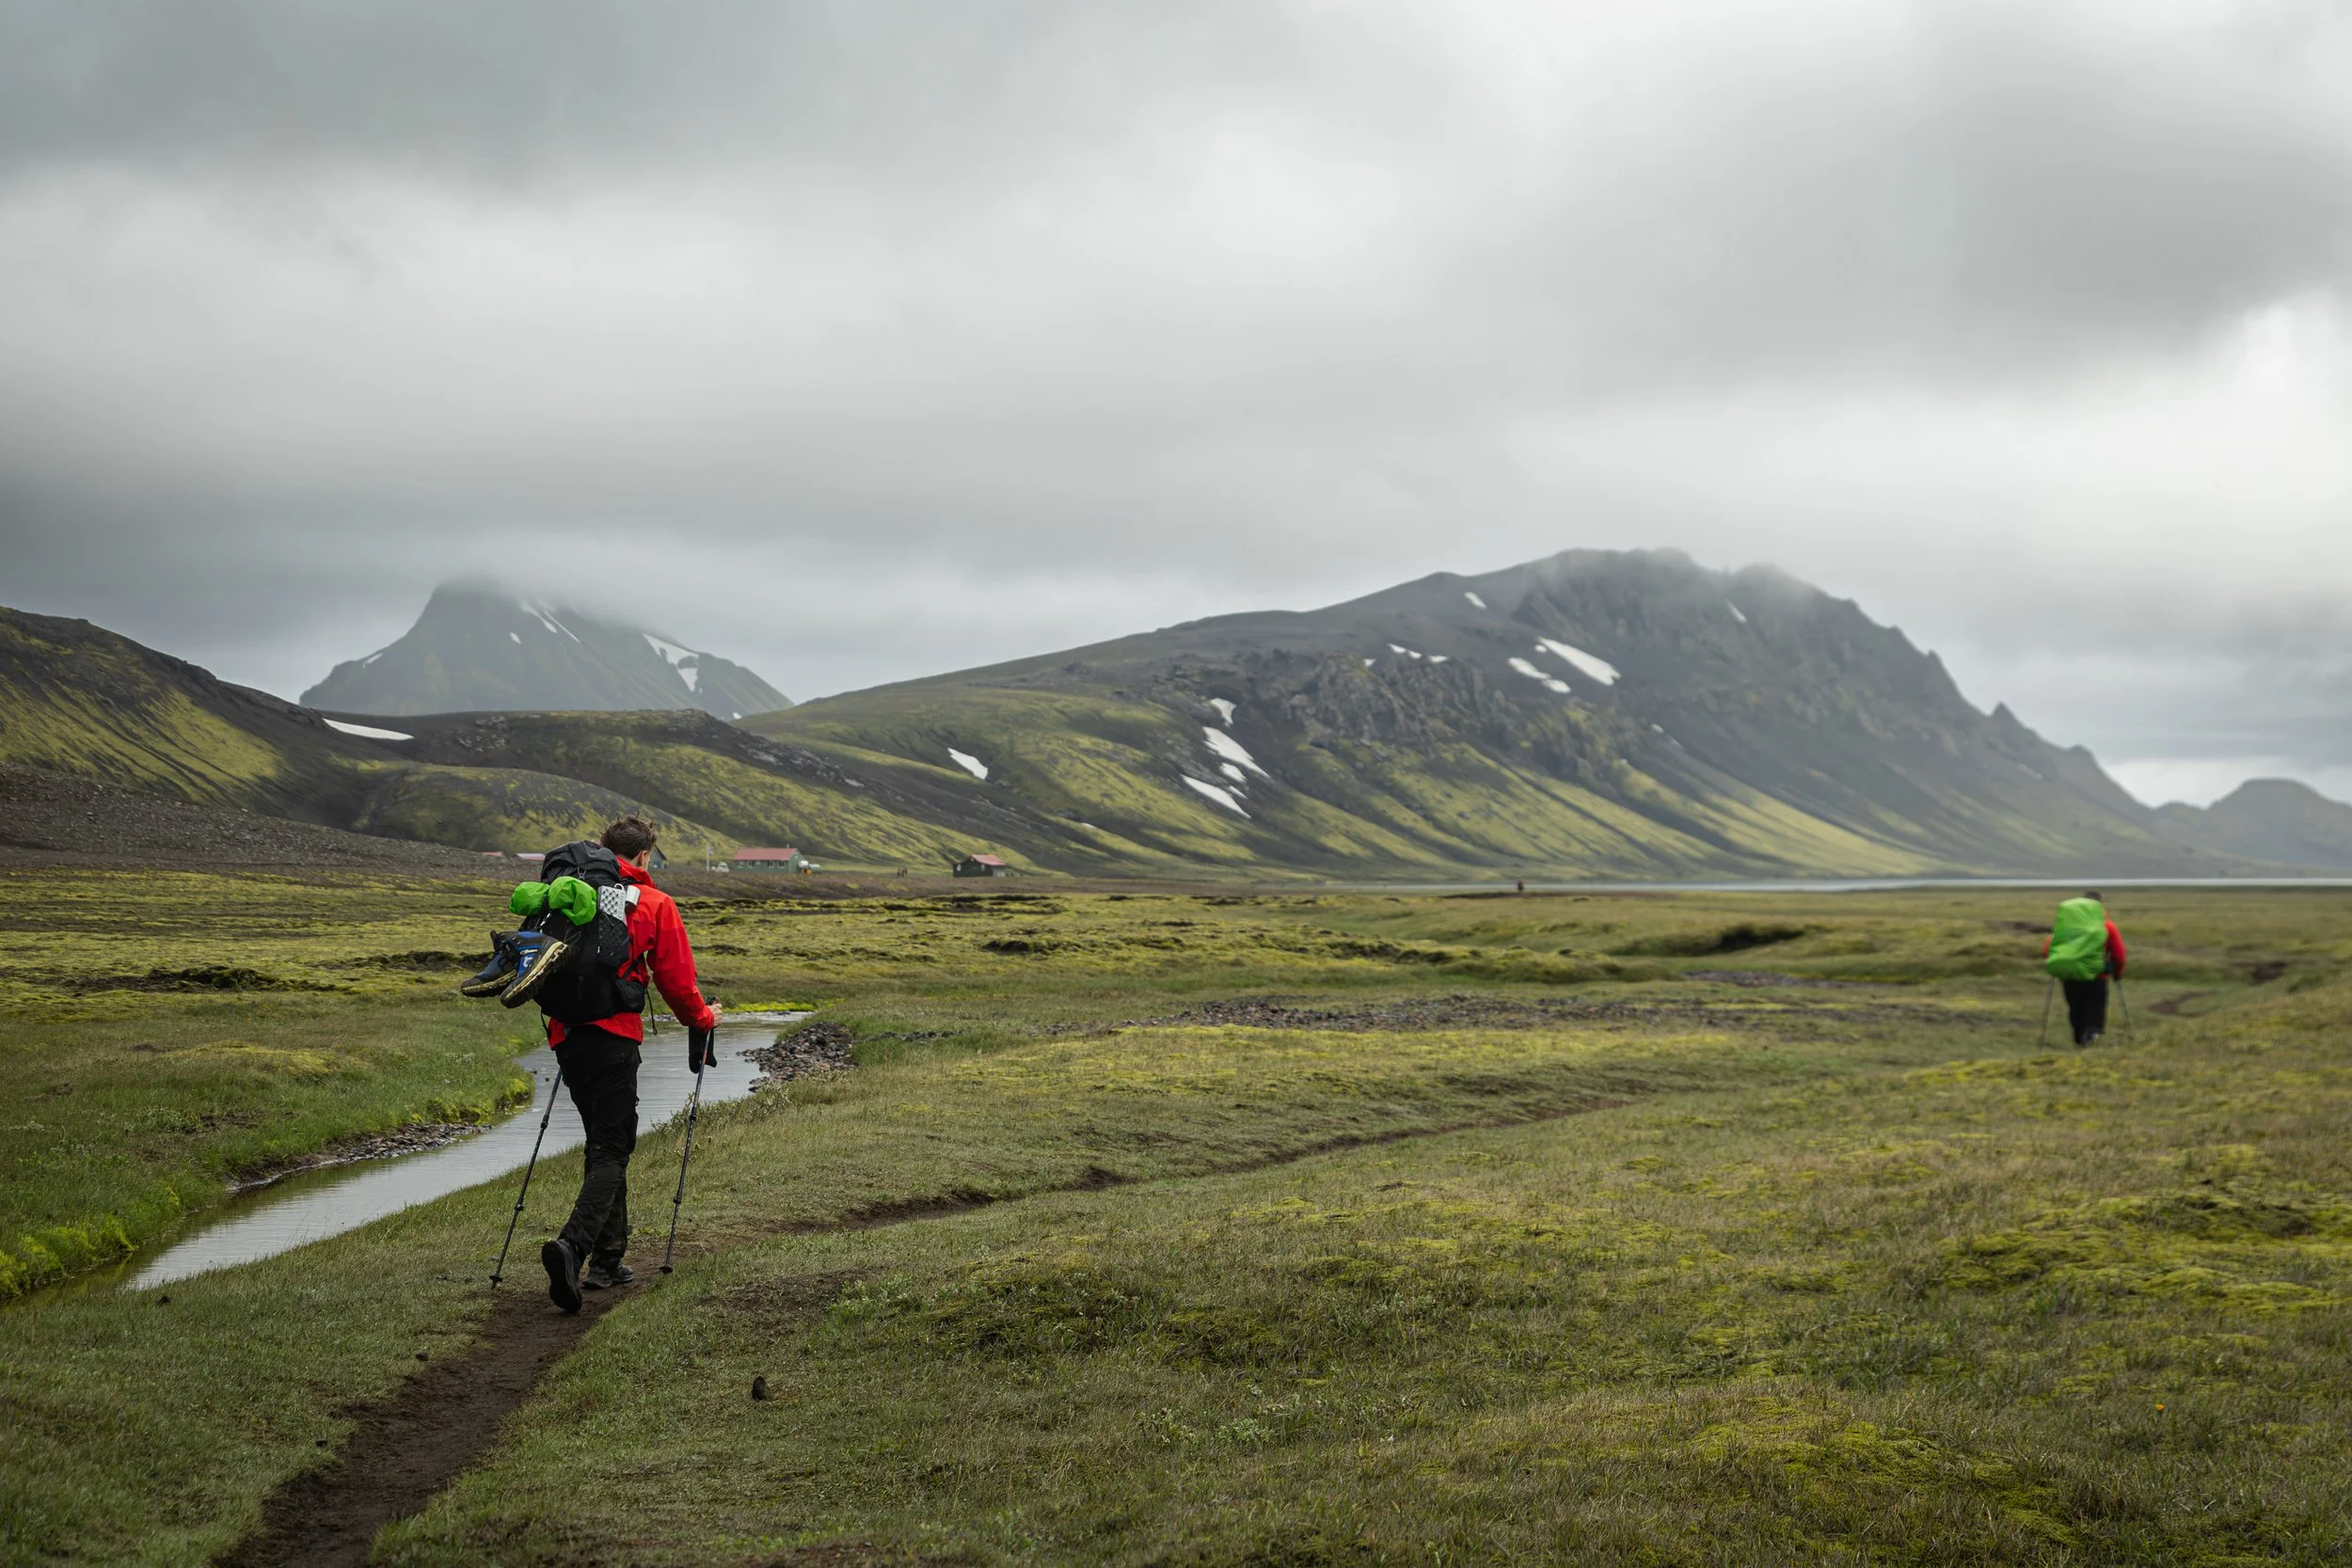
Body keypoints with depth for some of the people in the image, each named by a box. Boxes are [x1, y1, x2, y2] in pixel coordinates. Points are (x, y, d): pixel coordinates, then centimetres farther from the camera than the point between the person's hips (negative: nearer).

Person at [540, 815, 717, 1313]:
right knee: (611, 1149, -4)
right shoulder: (654, 904, 0)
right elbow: (675, 978, 0)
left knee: (604, 1143, 18)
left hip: (566, 1035, 5)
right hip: (614, 1037, -5)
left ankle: (607, 1259, 18)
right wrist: (701, 1019, 19)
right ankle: (573, 1245, -25)